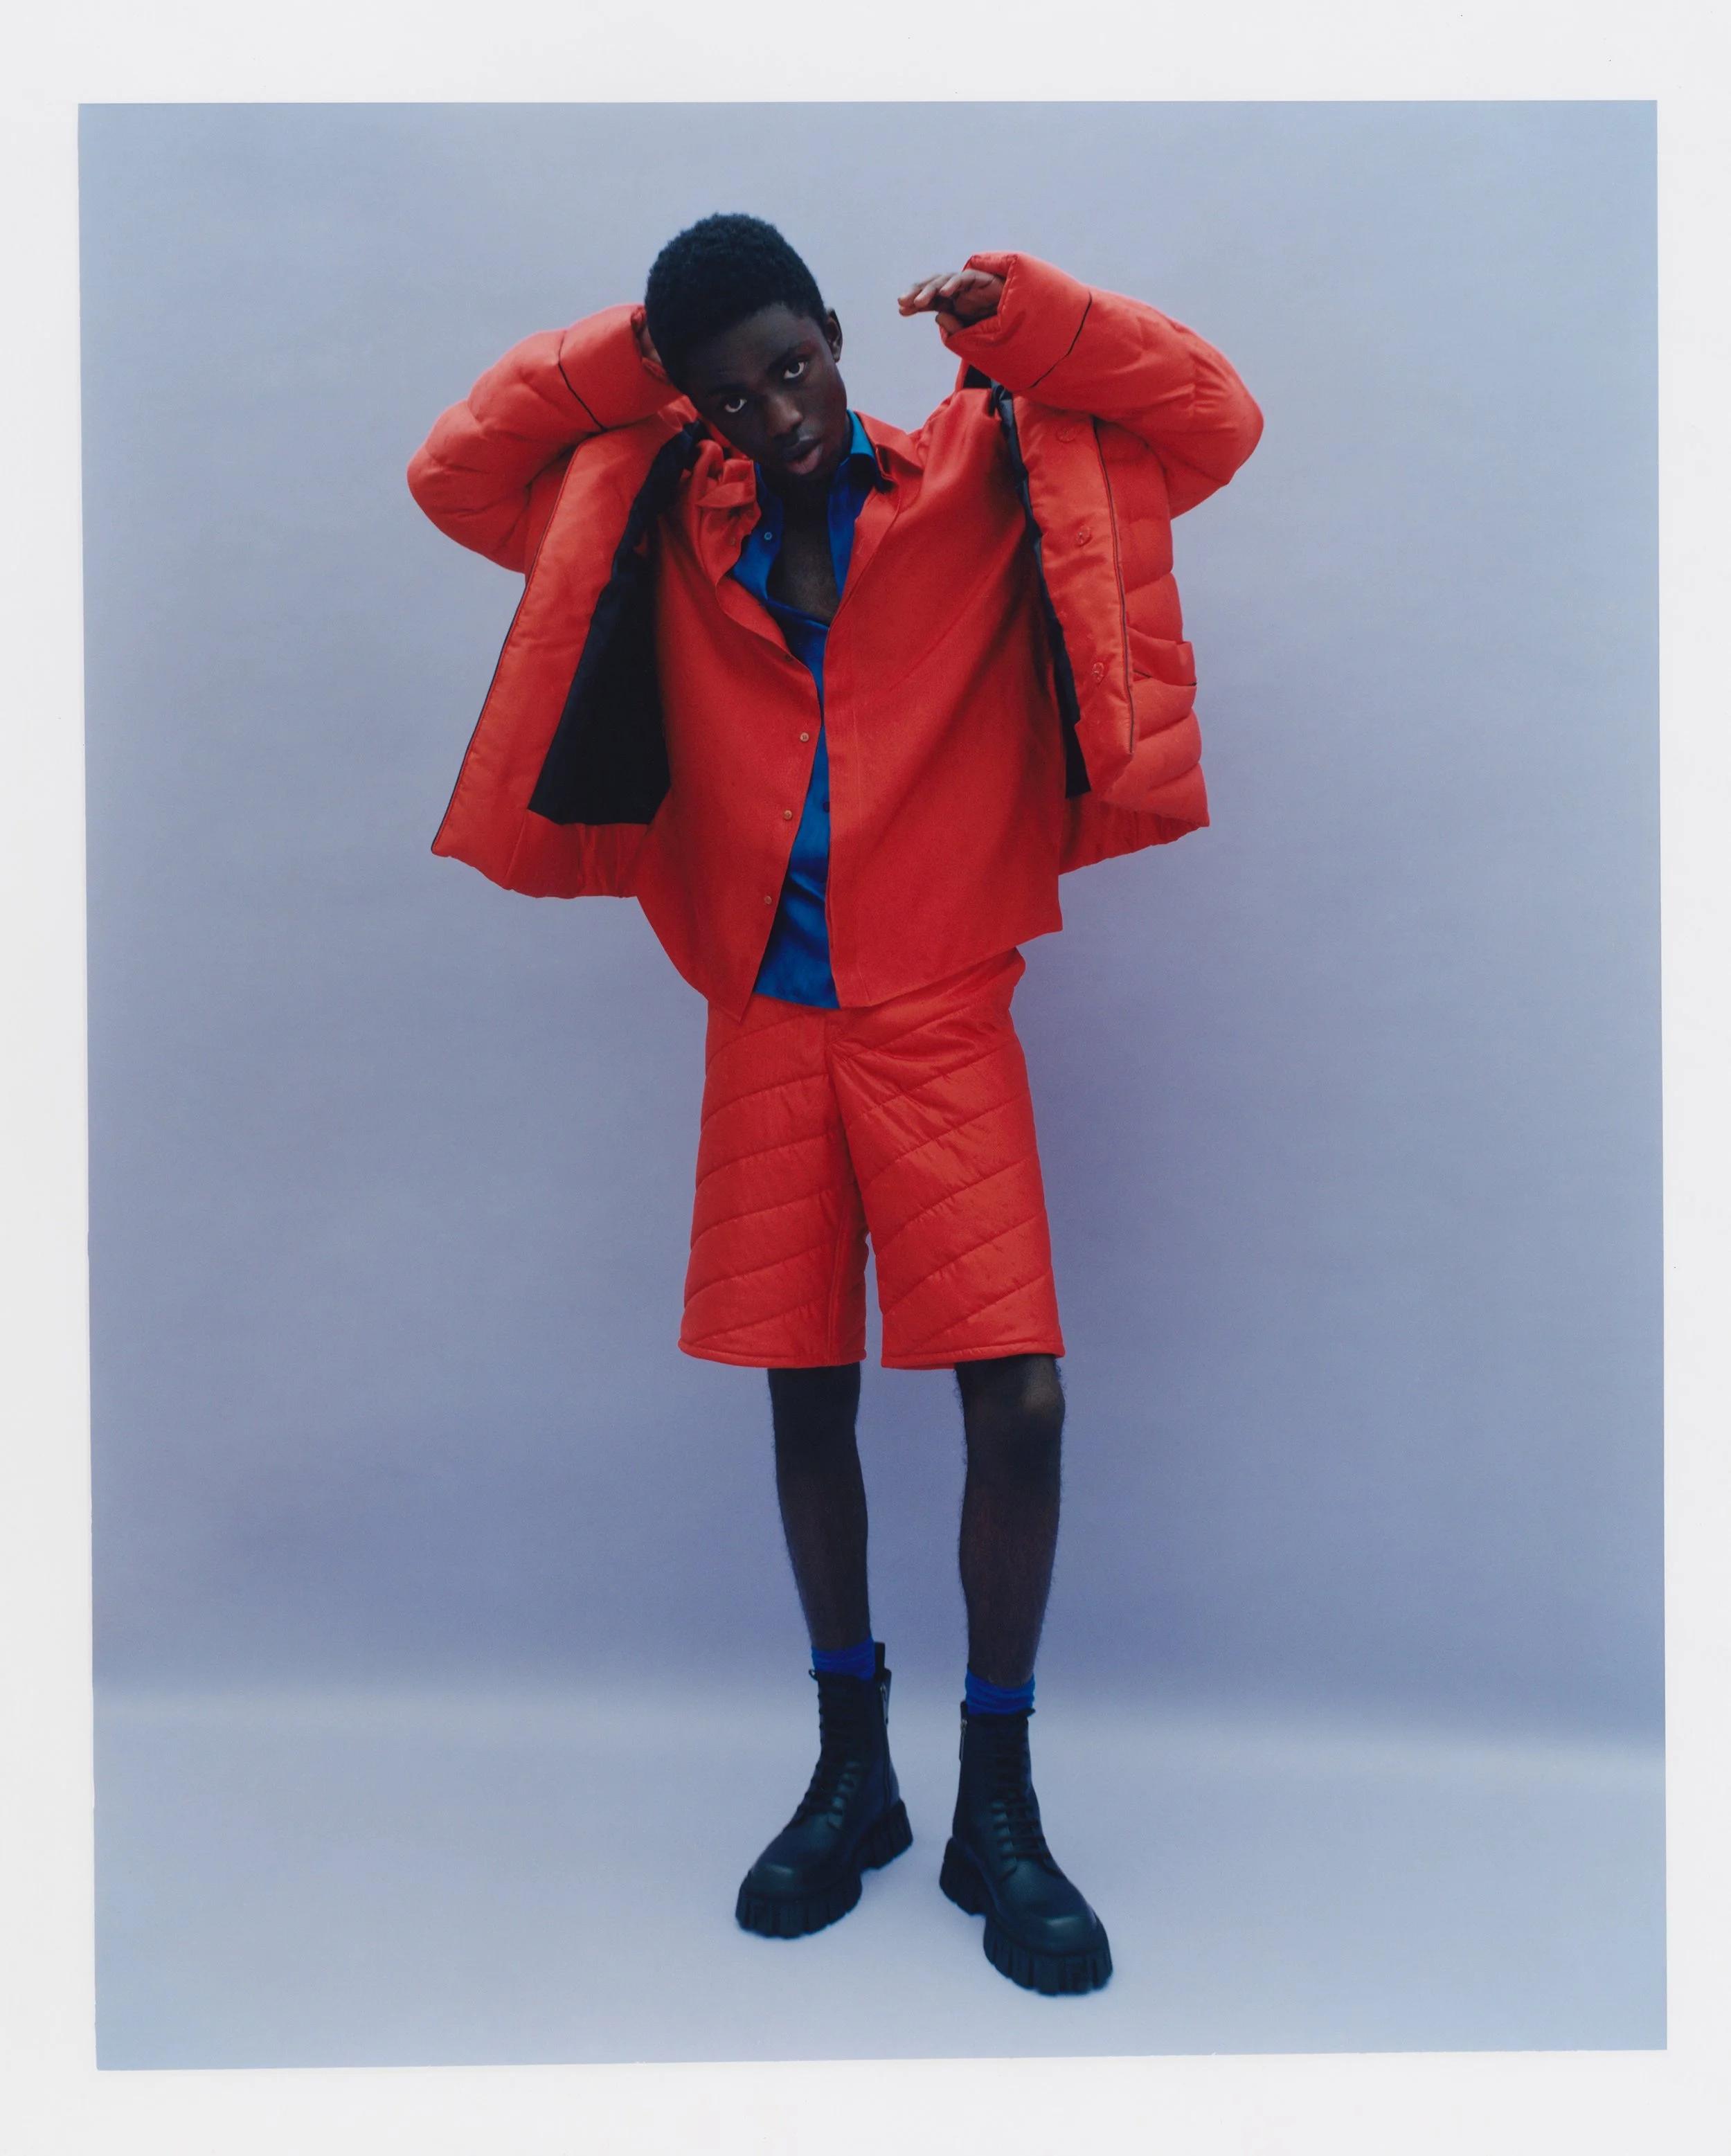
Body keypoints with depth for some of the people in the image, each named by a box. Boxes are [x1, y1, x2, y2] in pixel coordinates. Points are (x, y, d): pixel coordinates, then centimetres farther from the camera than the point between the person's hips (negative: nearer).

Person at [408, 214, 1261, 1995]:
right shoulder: (662, 521, 11)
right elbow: (452, 475, 14)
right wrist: (622, 361, 5)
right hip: (767, 1024, 3)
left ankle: (997, 1803, 11)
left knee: (1020, 1401, -9)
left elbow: (1213, 419, 5)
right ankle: (853, 1772, 27)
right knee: (806, 1396, 9)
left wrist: (1019, 318, -5)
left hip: (943, 1017, -2)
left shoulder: (988, 478, 5)